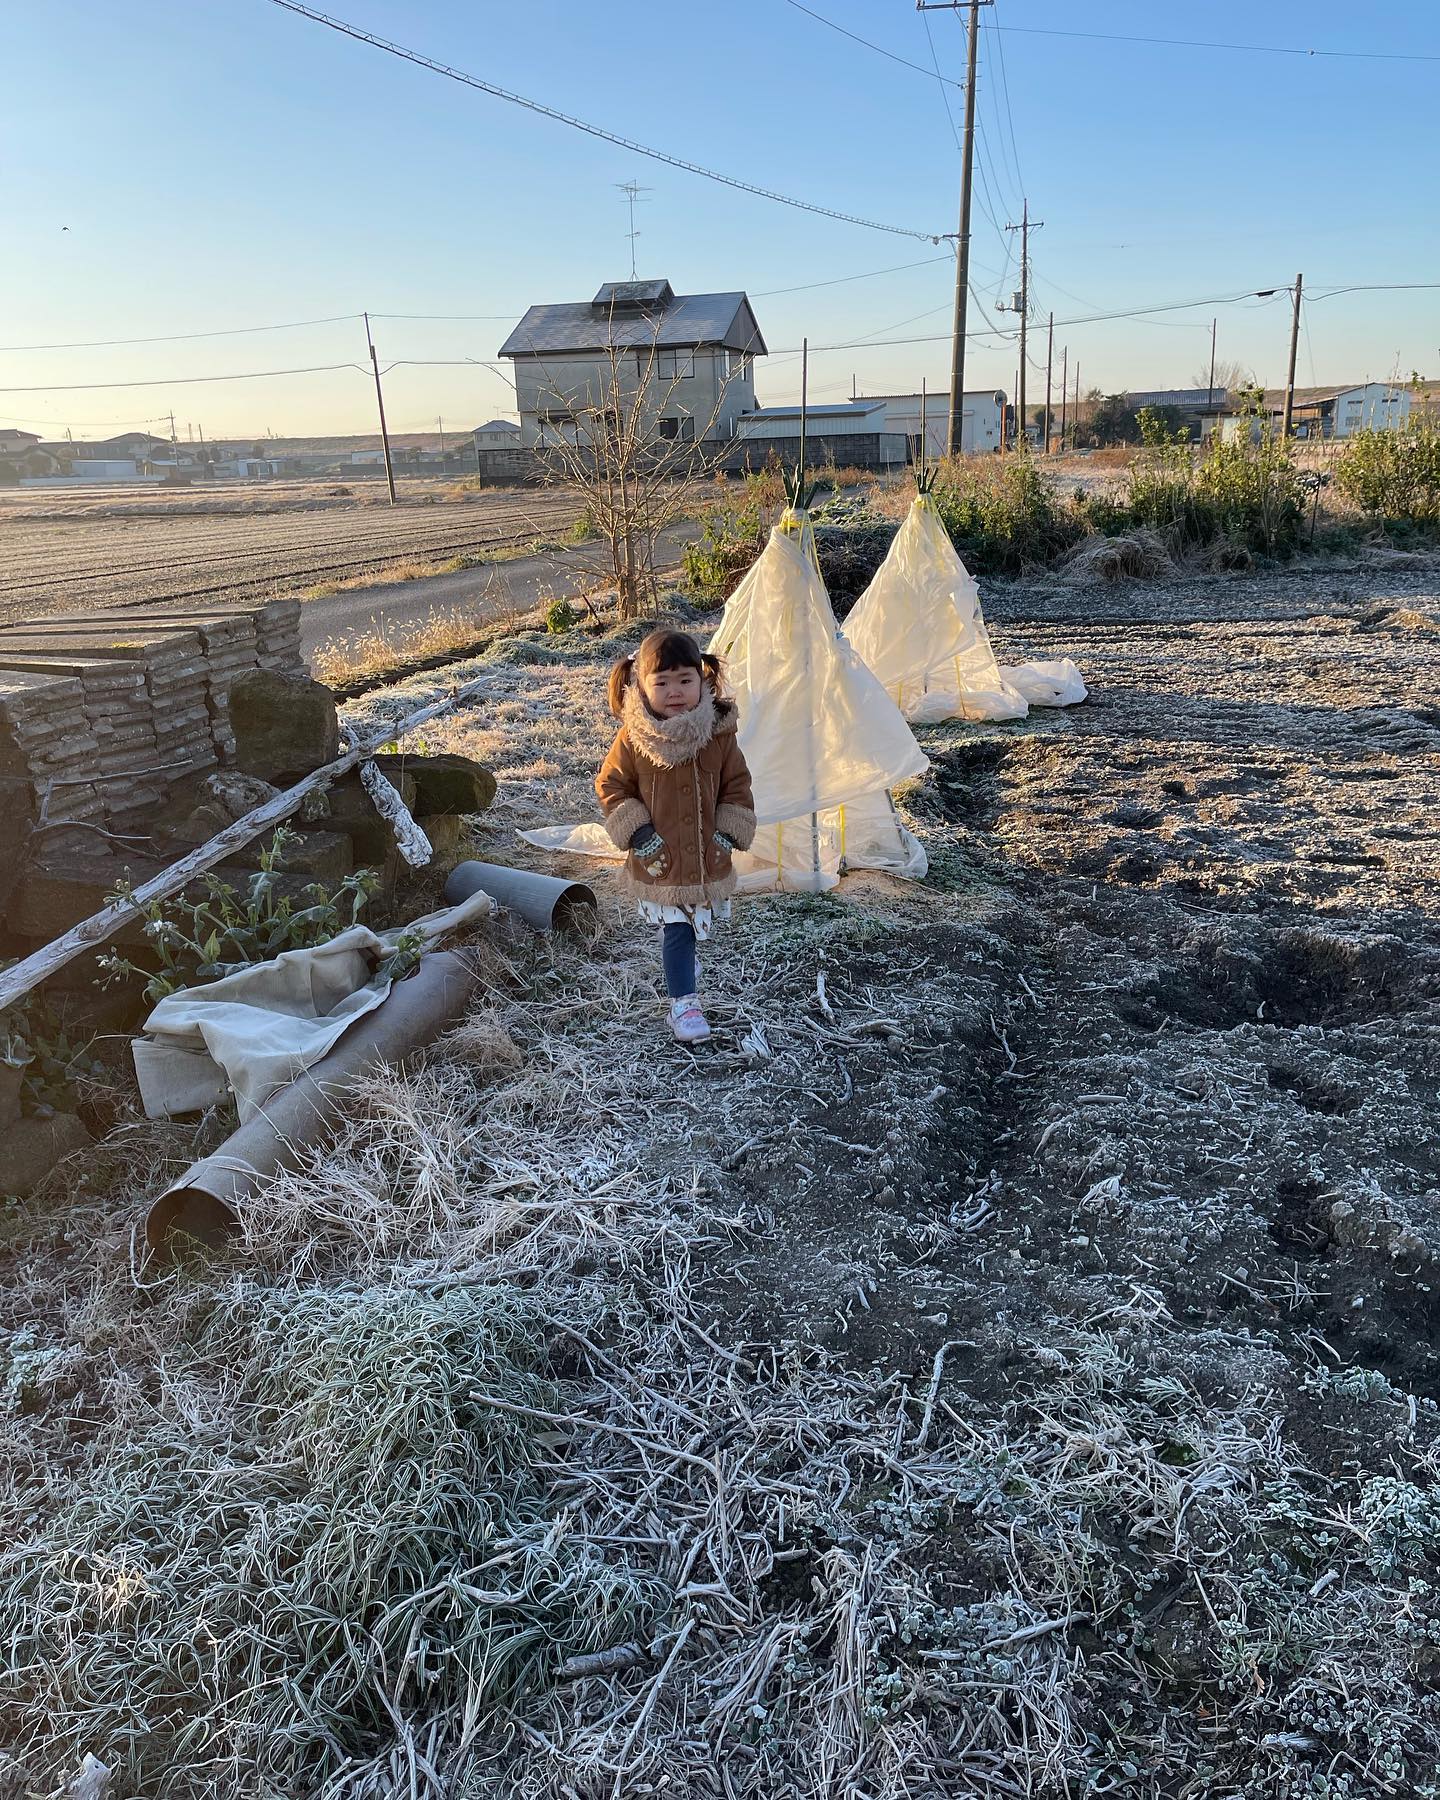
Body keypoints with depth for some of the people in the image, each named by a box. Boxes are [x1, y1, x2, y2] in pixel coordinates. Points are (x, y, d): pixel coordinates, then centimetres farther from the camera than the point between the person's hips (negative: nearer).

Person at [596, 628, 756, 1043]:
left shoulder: (720, 733, -7)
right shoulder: (633, 738, -12)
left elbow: (737, 784, 3)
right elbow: (610, 784, -1)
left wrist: (729, 831, -5)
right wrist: (636, 830, -10)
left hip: (708, 857, 3)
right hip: (660, 860, -3)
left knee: (698, 925, 21)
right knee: (675, 931, -1)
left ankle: (681, 959, 51)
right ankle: (683, 1002, 9)